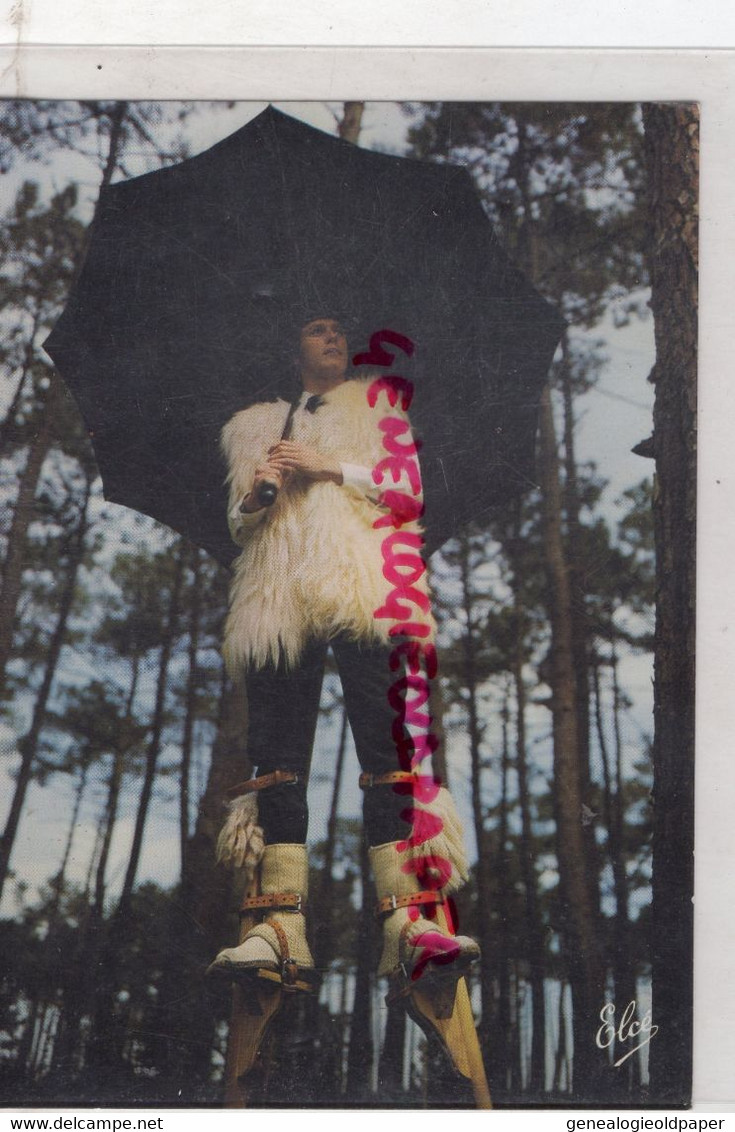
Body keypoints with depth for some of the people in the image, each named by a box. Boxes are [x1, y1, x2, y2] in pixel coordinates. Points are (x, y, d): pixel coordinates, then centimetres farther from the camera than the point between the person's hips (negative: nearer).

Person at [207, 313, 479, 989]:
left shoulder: (376, 409, 23)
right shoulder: (254, 426, 30)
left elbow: (412, 488, 8)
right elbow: (239, 526, 27)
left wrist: (331, 467, -3)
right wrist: (256, 496, 4)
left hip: (361, 593, -2)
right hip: (278, 598, 3)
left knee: (387, 750, -15)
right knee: (279, 756, -9)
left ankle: (407, 924, -22)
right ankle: (282, 928, -13)